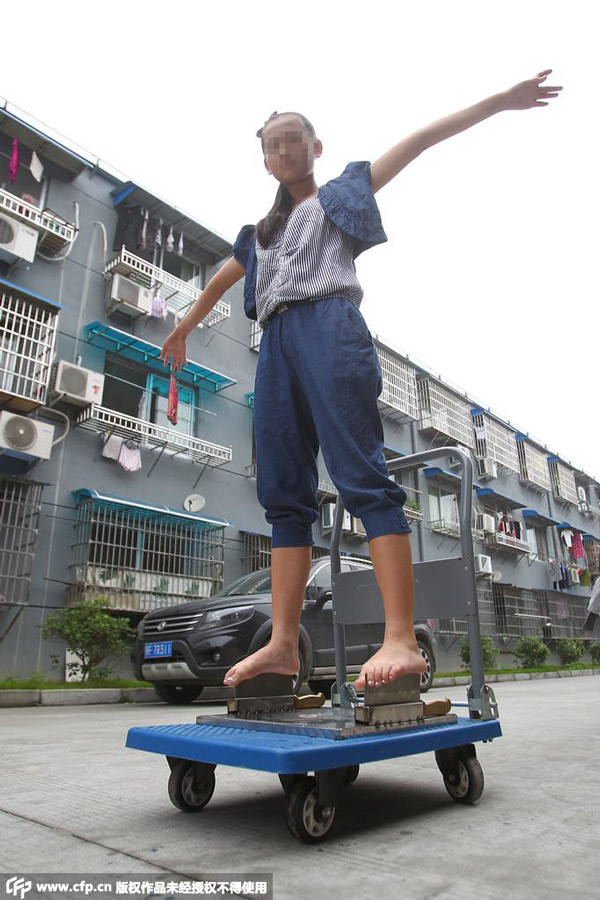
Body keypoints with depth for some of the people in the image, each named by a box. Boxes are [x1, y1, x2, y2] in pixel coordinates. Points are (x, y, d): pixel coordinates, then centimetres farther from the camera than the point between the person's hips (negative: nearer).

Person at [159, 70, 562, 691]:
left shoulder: (341, 194, 22)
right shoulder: (259, 234, 34)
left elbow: (418, 142, 15)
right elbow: (219, 281, 46)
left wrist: (499, 101, 9)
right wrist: (182, 331, 55)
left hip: (329, 328, -5)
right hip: (276, 347, 6)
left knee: (362, 477, -20)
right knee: (283, 494, -6)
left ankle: (401, 640, -24)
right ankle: (283, 643, -7)